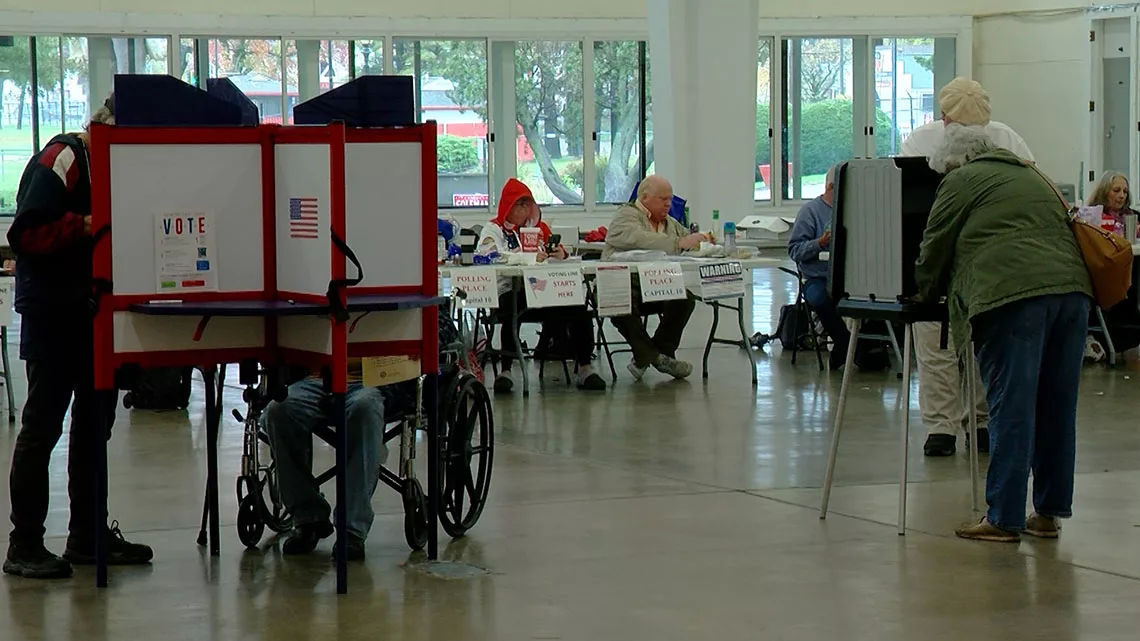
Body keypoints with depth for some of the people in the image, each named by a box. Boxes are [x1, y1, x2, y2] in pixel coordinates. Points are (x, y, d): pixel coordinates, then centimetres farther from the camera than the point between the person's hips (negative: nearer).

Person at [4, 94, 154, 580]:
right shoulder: (62, 159, -11)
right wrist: (86, 226, -26)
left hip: (95, 311, 9)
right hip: (54, 315, -9)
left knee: (95, 418, 11)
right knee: (43, 423, -5)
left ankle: (88, 534, 20)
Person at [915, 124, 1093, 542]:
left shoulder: (962, 181, 9)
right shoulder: (1030, 175, 30)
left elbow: (935, 248, 13)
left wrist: (924, 296, 31)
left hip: (1014, 292, -7)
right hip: (1071, 285, 7)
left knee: (1011, 408, -6)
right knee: (1056, 408, 10)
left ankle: (1004, 519, -5)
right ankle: (1048, 512, 15)